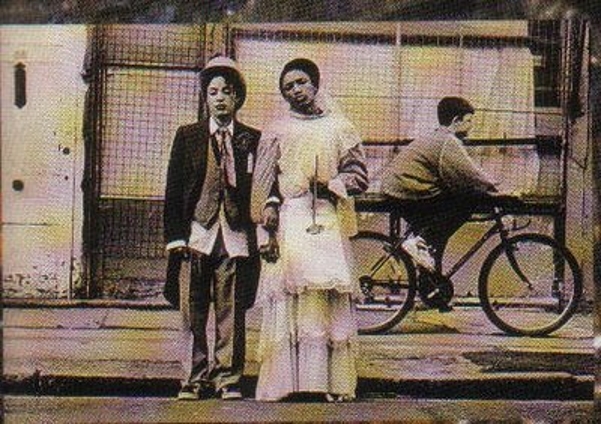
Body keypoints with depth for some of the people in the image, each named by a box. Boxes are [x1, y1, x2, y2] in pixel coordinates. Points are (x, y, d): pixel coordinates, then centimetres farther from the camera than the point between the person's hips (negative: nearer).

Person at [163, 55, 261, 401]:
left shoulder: (253, 139, 9)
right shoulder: (188, 137, 10)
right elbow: (174, 191, 7)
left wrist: (262, 235, 0)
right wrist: (176, 238, -1)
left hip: (237, 237, 0)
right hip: (197, 233, 1)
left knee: (231, 312, 2)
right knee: (194, 313, 2)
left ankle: (228, 378, 10)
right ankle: (196, 377, 11)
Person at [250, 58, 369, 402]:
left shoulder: (339, 128, 17)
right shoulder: (277, 132, 17)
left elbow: (359, 175, 11)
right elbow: (263, 182, 12)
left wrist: (332, 185, -7)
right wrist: (268, 207, -4)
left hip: (328, 222, 0)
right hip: (289, 222, 0)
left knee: (330, 298, -8)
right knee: (288, 299, -9)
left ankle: (331, 381, -7)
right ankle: (287, 382, -9)